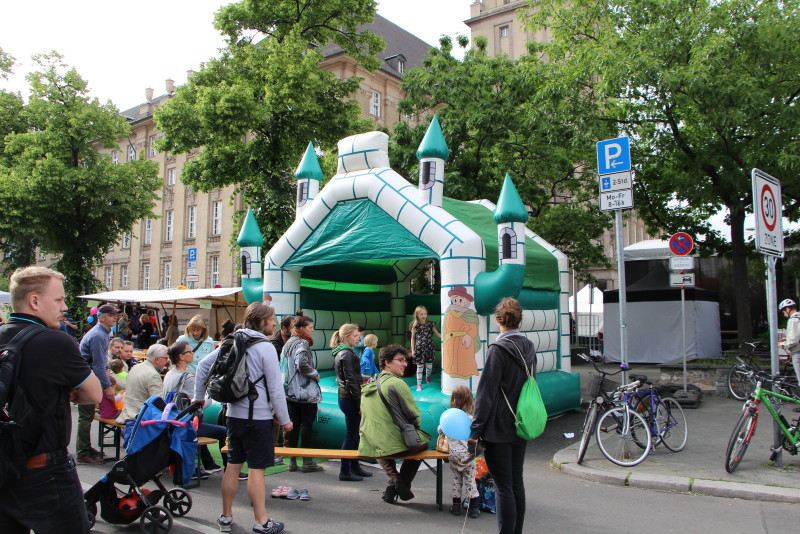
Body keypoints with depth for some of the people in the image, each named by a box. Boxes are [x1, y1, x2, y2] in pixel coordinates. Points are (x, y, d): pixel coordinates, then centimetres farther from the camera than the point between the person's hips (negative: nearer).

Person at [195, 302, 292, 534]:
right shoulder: (265, 347, -13)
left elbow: (203, 365, 12)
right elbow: (275, 387, -13)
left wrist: (198, 397, 20)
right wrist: (284, 420, -6)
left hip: (234, 414, 7)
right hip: (258, 417, -6)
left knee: (232, 466, 14)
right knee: (256, 469, 0)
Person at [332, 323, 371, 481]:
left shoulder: (340, 353, 13)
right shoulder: (347, 354, -17)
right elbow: (352, 381, -20)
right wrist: (360, 403, -17)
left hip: (344, 396, 10)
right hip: (350, 398, -10)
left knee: (354, 434, 17)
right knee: (351, 435, -1)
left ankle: (355, 466, 26)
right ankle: (345, 471, 7)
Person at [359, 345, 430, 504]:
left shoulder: (369, 385, 9)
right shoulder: (396, 383, -14)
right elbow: (414, 414, -12)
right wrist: (415, 431, 11)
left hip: (370, 446, 6)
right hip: (394, 445, -6)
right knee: (423, 442, 22)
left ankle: (393, 478, 15)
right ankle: (403, 483, 18)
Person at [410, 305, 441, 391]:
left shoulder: (430, 324, 1)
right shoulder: (415, 326, -3)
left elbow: (438, 334, 7)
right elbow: (413, 338, 5)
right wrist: (412, 350, 3)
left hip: (429, 348, 2)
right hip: (419, 349, -2)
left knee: (429, 365, 9)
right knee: (419, 366, -2)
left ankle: (428, 377, 40)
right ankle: (419, 384, 6)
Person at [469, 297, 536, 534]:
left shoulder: (498, 349, -16)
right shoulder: (528, 348, 5)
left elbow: (485, 393, -18)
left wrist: (475, 431, -15)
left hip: (498, 428, -7)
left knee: (504, 487, -1)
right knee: (517, 482, 16)